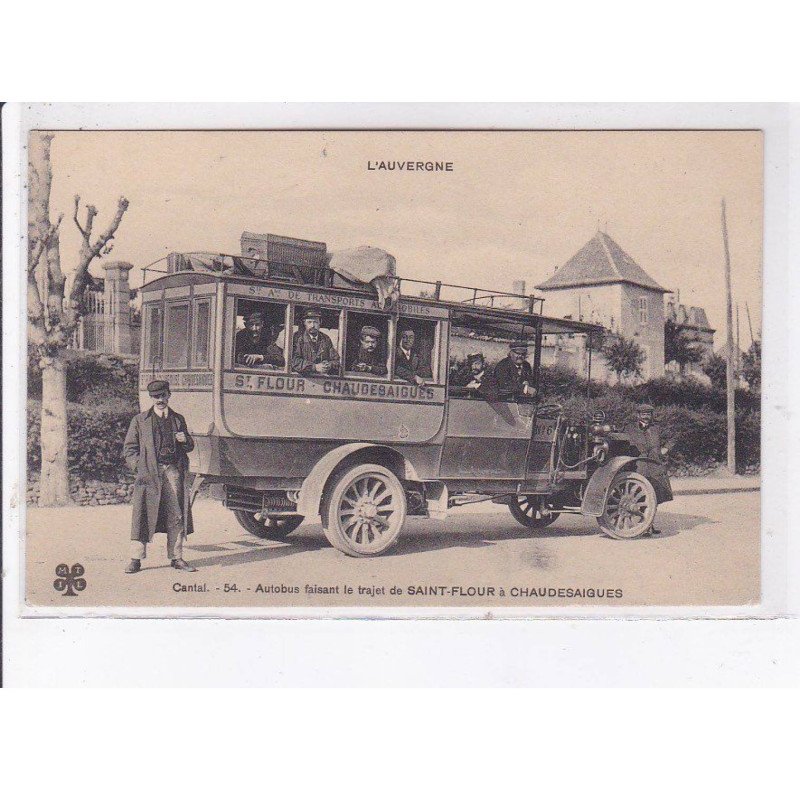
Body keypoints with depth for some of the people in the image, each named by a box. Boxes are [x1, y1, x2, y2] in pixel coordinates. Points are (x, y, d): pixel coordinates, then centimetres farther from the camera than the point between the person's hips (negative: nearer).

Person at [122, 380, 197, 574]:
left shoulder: (178, 419, 17)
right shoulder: (140, 420, 9)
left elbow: (189, 447, 23)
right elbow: (129, 448, 9)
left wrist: (186, 440, 0)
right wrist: (140, 467, -5)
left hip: (173, 471, 3)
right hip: (149, 473, -3)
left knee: (176, 515, 3)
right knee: (143, 515, -6)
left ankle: (176, 558, 11)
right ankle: (135, 559, -2)